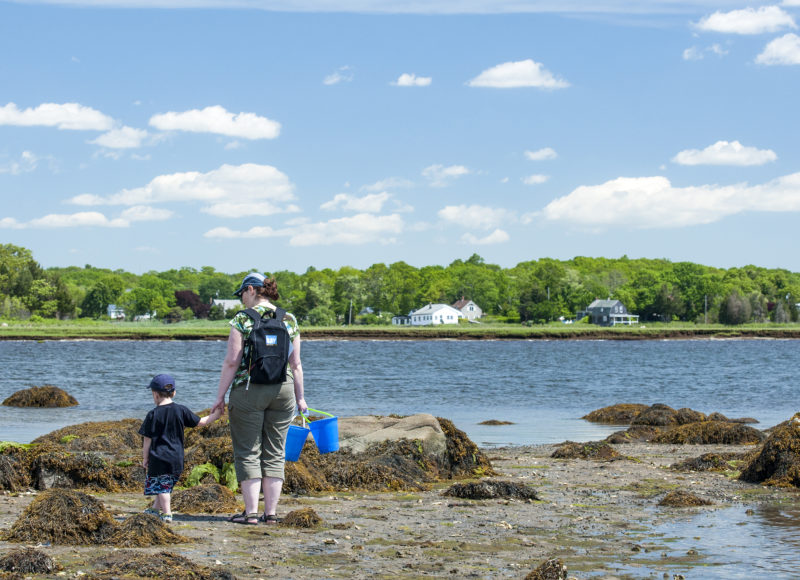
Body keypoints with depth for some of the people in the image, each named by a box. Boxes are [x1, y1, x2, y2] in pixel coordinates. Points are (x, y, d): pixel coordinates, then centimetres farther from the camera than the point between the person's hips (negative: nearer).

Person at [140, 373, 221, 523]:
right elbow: (200, 422, 5)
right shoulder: (181, 410, 1)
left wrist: (145, 458, 4)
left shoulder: (153, 415, -9)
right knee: (165, 485, 18)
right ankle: (155, 508, 32)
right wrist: (214, 416, 19)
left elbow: (147, 439, -6)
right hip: (177, 458, 5)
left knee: (161, 485, 1)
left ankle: (167, 513, -5)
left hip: (159, 457, -5)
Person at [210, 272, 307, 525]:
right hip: (283, 390, 4)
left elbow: (232, 361, -9)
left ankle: (251, 512, -1)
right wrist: (300, 398, 15)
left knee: (248, 452, 3)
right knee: (275, 453, 9)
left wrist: (220, 396, -3)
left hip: (248, 390, -4)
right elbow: (295, 364, 8)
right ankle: (271, 512, 8)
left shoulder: (242, 319, -6)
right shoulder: (289, 320, 6)